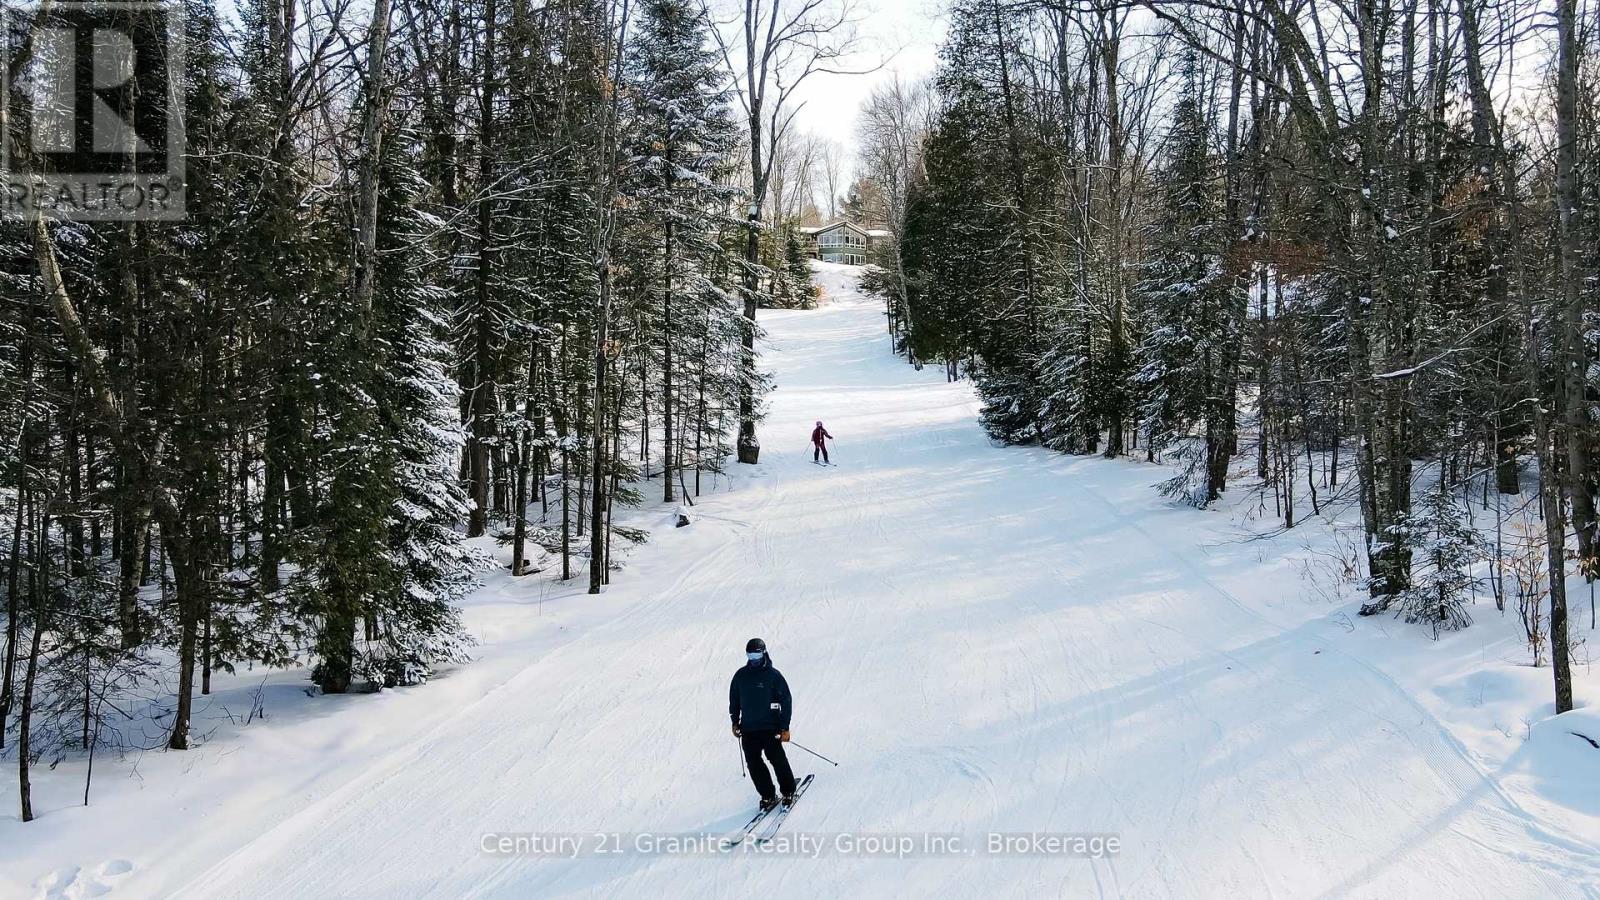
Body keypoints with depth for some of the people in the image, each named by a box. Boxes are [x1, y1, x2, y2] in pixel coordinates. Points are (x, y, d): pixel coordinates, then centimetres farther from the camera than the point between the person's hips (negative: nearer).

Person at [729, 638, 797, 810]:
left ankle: (788, 792, 13)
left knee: (777, 759, -6)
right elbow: (734, 699, 19)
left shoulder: (774, 675, -5)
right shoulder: (741, 675, 7)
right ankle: (768, 796, 13)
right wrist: (735, 722, 17)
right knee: (754, 764, 1)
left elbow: (785, 701, -4)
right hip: (748, 729, 4)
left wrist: (785, 728, -7)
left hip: (769, 728, -4)